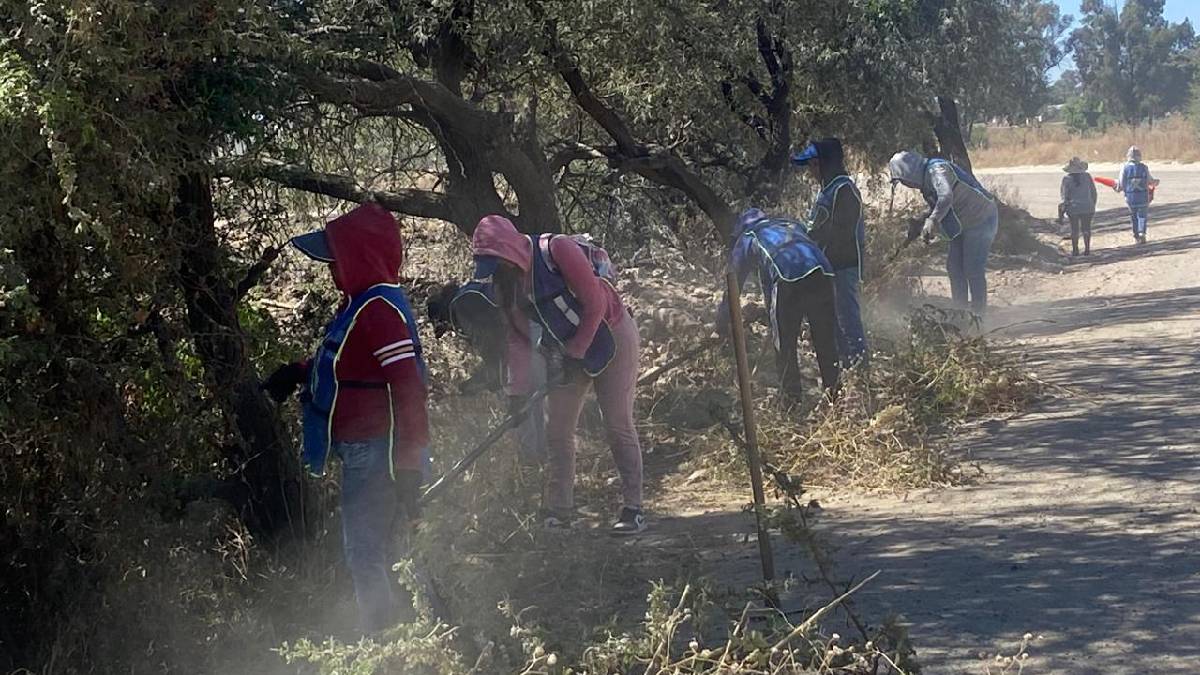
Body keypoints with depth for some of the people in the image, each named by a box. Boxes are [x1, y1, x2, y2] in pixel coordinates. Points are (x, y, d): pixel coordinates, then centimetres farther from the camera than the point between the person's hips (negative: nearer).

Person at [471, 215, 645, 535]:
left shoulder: (557, 250, -24)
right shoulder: (507, 283, -2)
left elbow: (595, 303, -23)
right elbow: (518, 337, -1)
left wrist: (577, 350, -16)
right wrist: (518, 390, -9)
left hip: (610, 335, -7)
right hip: (566, 351, 7)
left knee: (618, 425, -7)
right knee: (556, 429, 3)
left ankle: (633, 508, 0)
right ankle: (558, 511, 9)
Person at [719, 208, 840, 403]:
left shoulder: (746, 239, 28)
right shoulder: (792, 224, 39)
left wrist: (721, 325, 39)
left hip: (788, 277, -4)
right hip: (822, 270, 4)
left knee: (784, 344, 10)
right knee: (826, 338, 15)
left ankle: (791, 396, 11)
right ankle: (834, 390, 16)